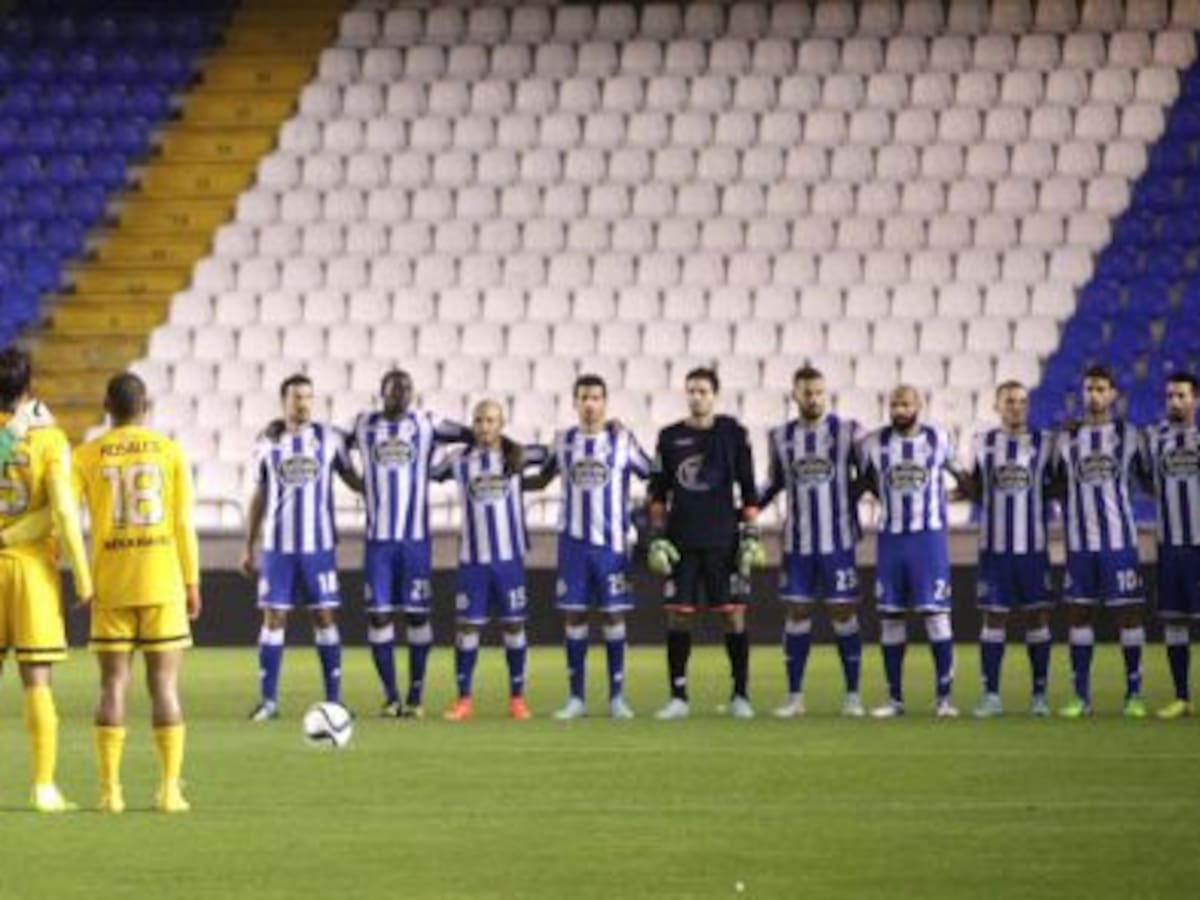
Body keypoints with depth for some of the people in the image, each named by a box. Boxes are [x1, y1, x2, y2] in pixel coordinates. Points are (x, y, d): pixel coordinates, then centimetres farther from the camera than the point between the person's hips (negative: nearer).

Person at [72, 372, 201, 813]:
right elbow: (183, 524, -1)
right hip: (163, 584, 0)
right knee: (164, 685, 3)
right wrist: (192, 583, 5)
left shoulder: (88, 456, 1)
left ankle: (110, 789, 0)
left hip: (110, 587, 0)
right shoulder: (169, 452, 1)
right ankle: (170, 788, -1)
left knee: (113, 685, 5)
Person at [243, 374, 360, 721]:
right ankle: (268, 701, 4)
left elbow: (352, 480, 12)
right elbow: (259, 498, 11)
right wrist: (248, 548, 11)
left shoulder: (329, 439, 1)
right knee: (273, 618, -1)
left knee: (325, 617, 0)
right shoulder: (268, 444, 4)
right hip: (277, 546, 0)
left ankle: (334, 699, 5)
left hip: (319, 545, 0)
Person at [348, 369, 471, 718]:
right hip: (378, 538, 1)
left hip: (416, 537, -1)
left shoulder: (426, 425, 2)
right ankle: (390, 696, 6)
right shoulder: (364, 426, 6)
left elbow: (474, 436, 5)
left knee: (417, 614, 0)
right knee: (378, 614, -2)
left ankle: (416, 696, 8)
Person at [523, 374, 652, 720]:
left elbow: (653, 478, 5)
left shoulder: (622, 441, -1)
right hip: (573, 540, 2)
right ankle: (575, 698, 8)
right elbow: (542, 480, 20)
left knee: (613, 614, -1)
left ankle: (617, 697, 6)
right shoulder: (564, 441, 7)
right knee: (573, 615, 2)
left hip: (611, 542, -2)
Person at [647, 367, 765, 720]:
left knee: (733, 613, -3)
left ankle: (740, 694, 6)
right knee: (677, 614, -1)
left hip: (723, 541, -2)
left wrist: (751, 537, -3)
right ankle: (678, 696, 6)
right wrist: (657, 538, 2)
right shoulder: (670, 437, 6)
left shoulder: (733, 433, 2)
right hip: (682, 542, 2)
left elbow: (748, 489, 3)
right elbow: (658, 493, 10)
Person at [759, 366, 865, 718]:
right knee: (797, 611, 3)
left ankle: (852, 695, 6)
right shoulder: (781, 438, 6)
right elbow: (775, 482, 18)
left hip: (838, 540, -2)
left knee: (844, 611, -1)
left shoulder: (847, 431, -3)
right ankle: (794, 696, 9)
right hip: (797, 542, 2)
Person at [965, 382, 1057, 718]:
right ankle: (991, 695, 6)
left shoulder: (1044, 443, 2)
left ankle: (1040, 695, 9)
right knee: (994, 617, 1)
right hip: (994, 547, 1)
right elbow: (975, 490, 13)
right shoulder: (983, 444, 6)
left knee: (1037, 615, 2)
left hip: (1033, 547, -1)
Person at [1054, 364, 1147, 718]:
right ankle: (1082, 696, 10)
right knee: (1078, 612, 3)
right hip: (1079, 541, 2)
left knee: (1128, 610, -2)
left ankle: (1134, 694, 3)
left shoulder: (1128, 435, 2)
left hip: (1119, 539, -2)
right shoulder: (1068, 439, 8)